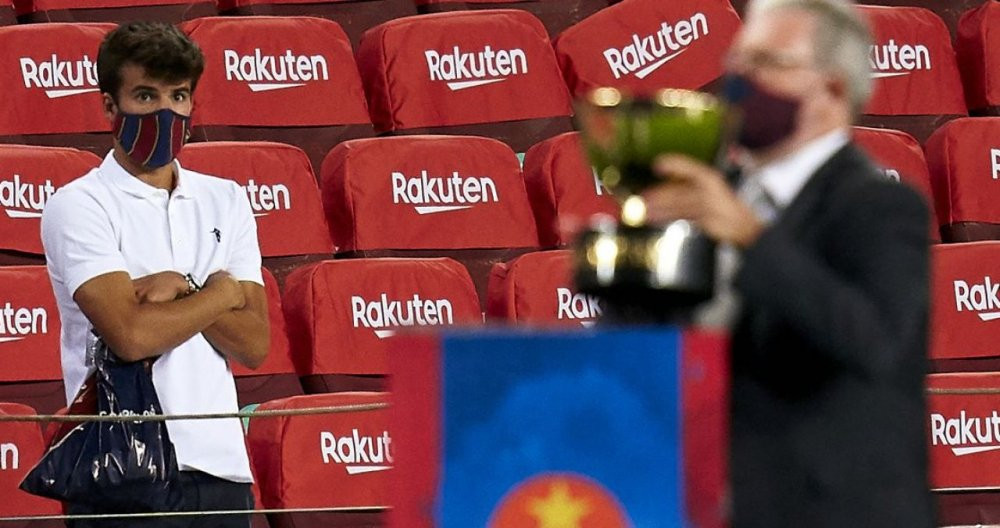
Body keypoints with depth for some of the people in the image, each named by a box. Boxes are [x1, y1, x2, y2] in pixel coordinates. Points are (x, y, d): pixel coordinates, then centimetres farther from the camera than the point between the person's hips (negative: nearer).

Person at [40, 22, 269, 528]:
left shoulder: (224, 201, 14)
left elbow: (253, 345, 7)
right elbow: (130, 334, -14)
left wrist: (182, 291, -8)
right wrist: (221, 292, 1)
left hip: (221, 465, 5)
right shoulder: (78, 206, -2)